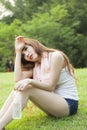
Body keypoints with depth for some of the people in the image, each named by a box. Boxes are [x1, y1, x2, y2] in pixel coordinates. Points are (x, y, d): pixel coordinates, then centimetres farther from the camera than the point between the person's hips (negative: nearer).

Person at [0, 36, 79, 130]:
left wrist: (30, 81, -31)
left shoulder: (55, 56, -10)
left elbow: (51, 86, -15)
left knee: (27, 89, -25)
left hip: (68, 104, -7)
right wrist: (18, 51, -3)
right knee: (19, 88, -12)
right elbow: (18, 79, -7)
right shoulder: (35, 65, 10)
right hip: (53, 102, 7)